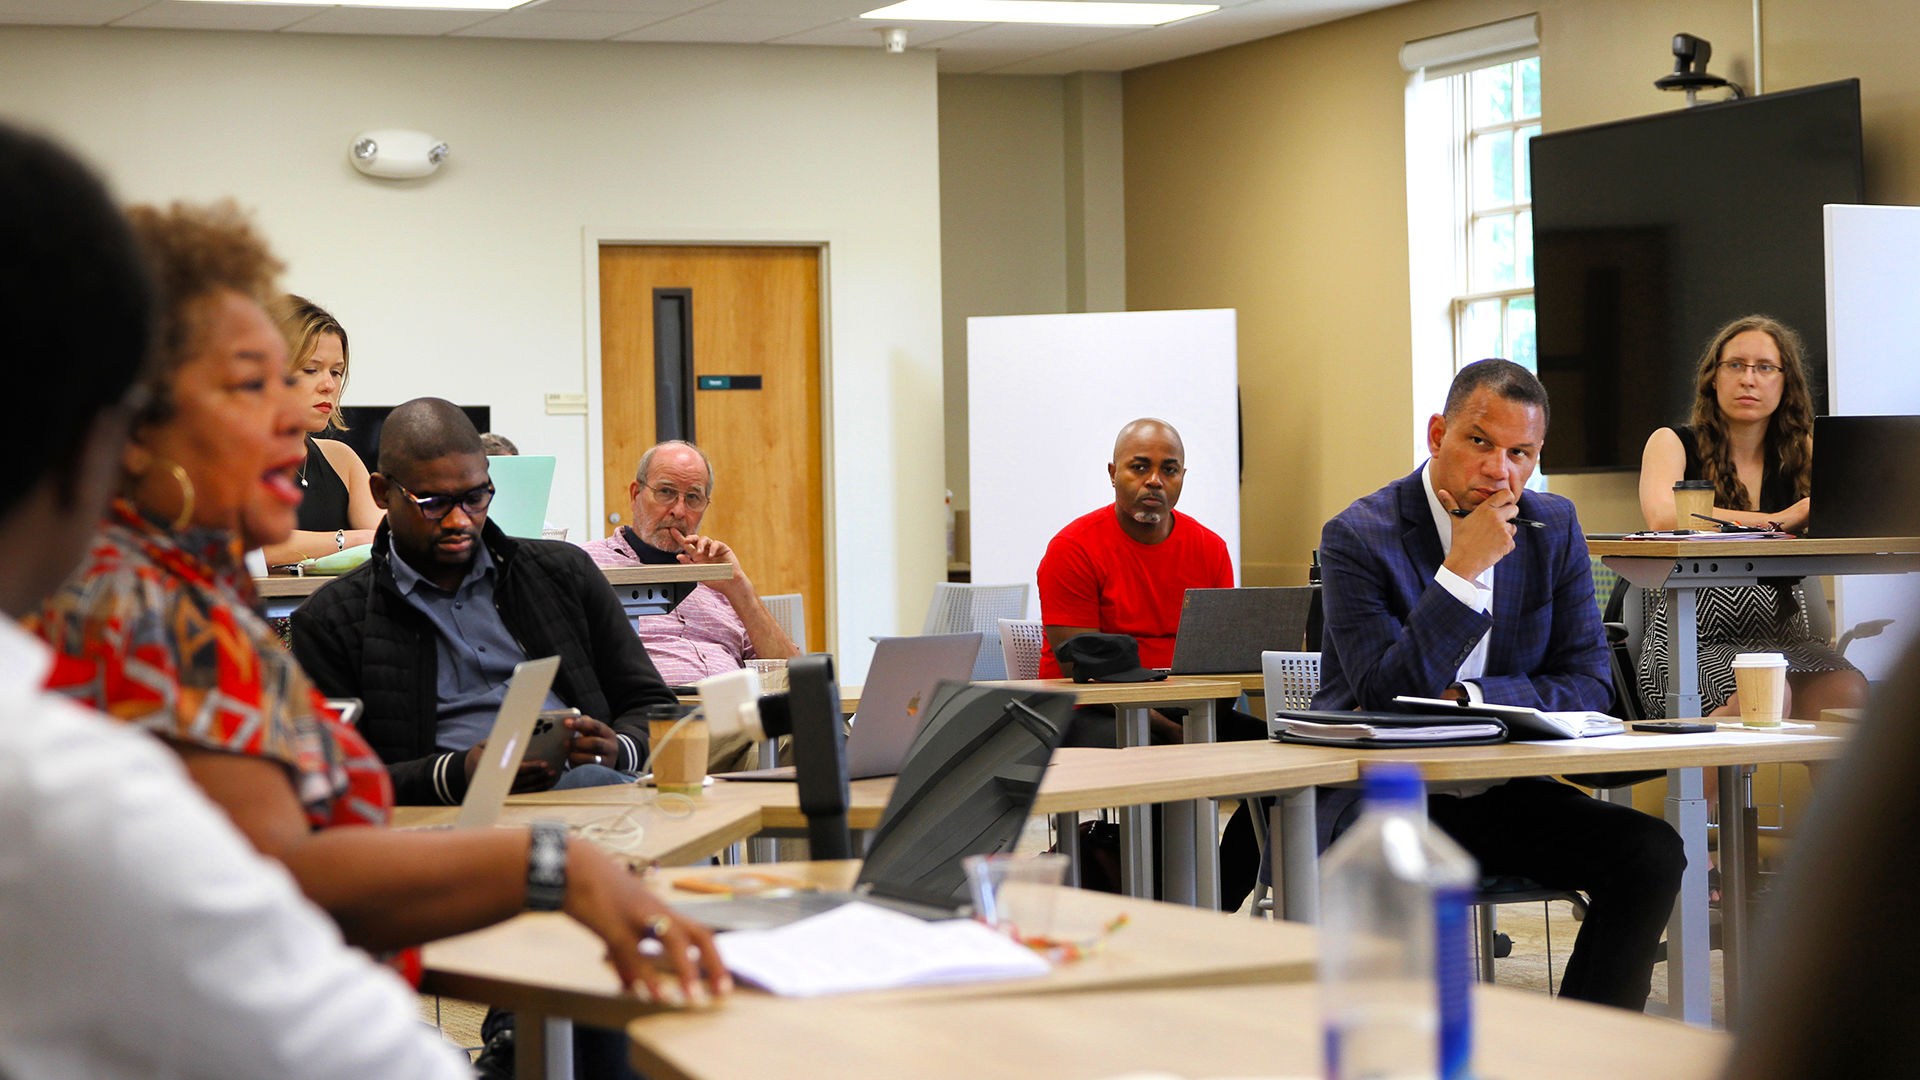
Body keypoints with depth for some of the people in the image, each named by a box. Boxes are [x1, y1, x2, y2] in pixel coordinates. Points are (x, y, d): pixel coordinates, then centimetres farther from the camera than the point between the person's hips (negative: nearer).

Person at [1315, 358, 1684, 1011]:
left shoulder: (1553, 529, 5)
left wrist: (1460, 700, -14)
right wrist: (1462, 570, -24)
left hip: (1504, 794, 5)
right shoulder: (1358, 538, -9)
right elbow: (1387, 698, -18)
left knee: (1651, 852, -18)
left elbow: (1587, 687, 2)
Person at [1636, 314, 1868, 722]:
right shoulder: (1672, 443, 5)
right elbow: (1662, 518, -17)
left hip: (1781, 638, 3)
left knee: (1849, 690, -29)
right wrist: (1780, 520, -16)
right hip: (1693, 642, -3)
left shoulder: (1801, 451, 14)